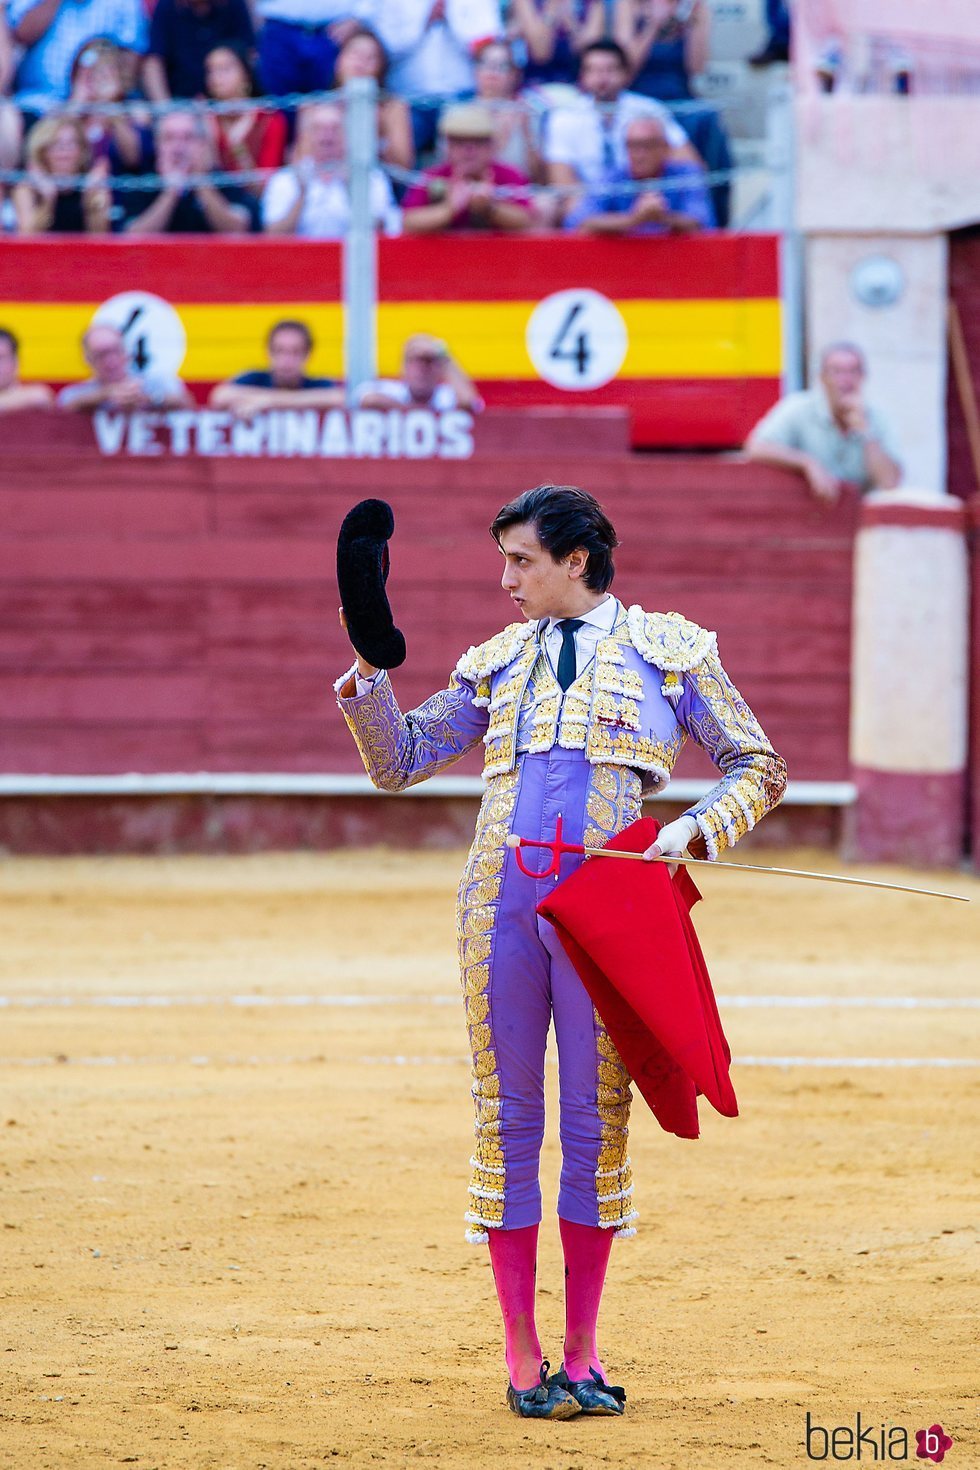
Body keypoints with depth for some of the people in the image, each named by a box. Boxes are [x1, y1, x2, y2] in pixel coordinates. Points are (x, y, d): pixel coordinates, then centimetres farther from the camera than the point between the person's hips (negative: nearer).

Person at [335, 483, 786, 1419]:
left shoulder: (668, 651, 6)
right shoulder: (499, 663, 14)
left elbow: (757, 767, 9)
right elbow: (399, 761, 17)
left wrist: (695, 829, -9)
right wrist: (368, 672, 1)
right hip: (503, 905, 3)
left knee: (595, 1123, 2)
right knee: (508, 1122, 3)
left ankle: (582, 1353, 11)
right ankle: (522, 1356, 9)